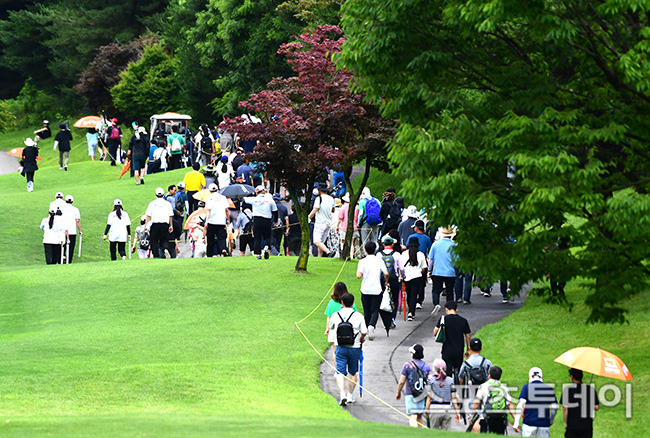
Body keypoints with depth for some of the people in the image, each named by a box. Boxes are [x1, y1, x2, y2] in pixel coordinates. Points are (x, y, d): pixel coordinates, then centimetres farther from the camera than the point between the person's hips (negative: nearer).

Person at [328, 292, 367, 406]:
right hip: (354, 348, 0)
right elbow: (364, 332, -8)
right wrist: (362, 339, 15)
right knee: (352, 372, 17)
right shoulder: (358, 316, -9)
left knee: (340, 372, 0)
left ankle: (342, 394, -20)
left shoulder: (335, 315, -4)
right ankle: (350, 395, 25)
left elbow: (331, 327, 14)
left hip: (341, 347, 0)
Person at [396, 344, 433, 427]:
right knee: (419, 417, 18)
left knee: (412, 418, -11)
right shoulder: (426, 366, 6)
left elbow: (401, 382, -4)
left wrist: (398, 393, 11)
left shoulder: (407, 365, -5)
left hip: (410, 394, -4)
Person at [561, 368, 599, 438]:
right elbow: (597, 407, 2)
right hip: (587, 426, 2)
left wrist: (565, 423, 3)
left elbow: (565, 408, -7)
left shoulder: (567, 389, -4)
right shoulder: (591, 389, 4)